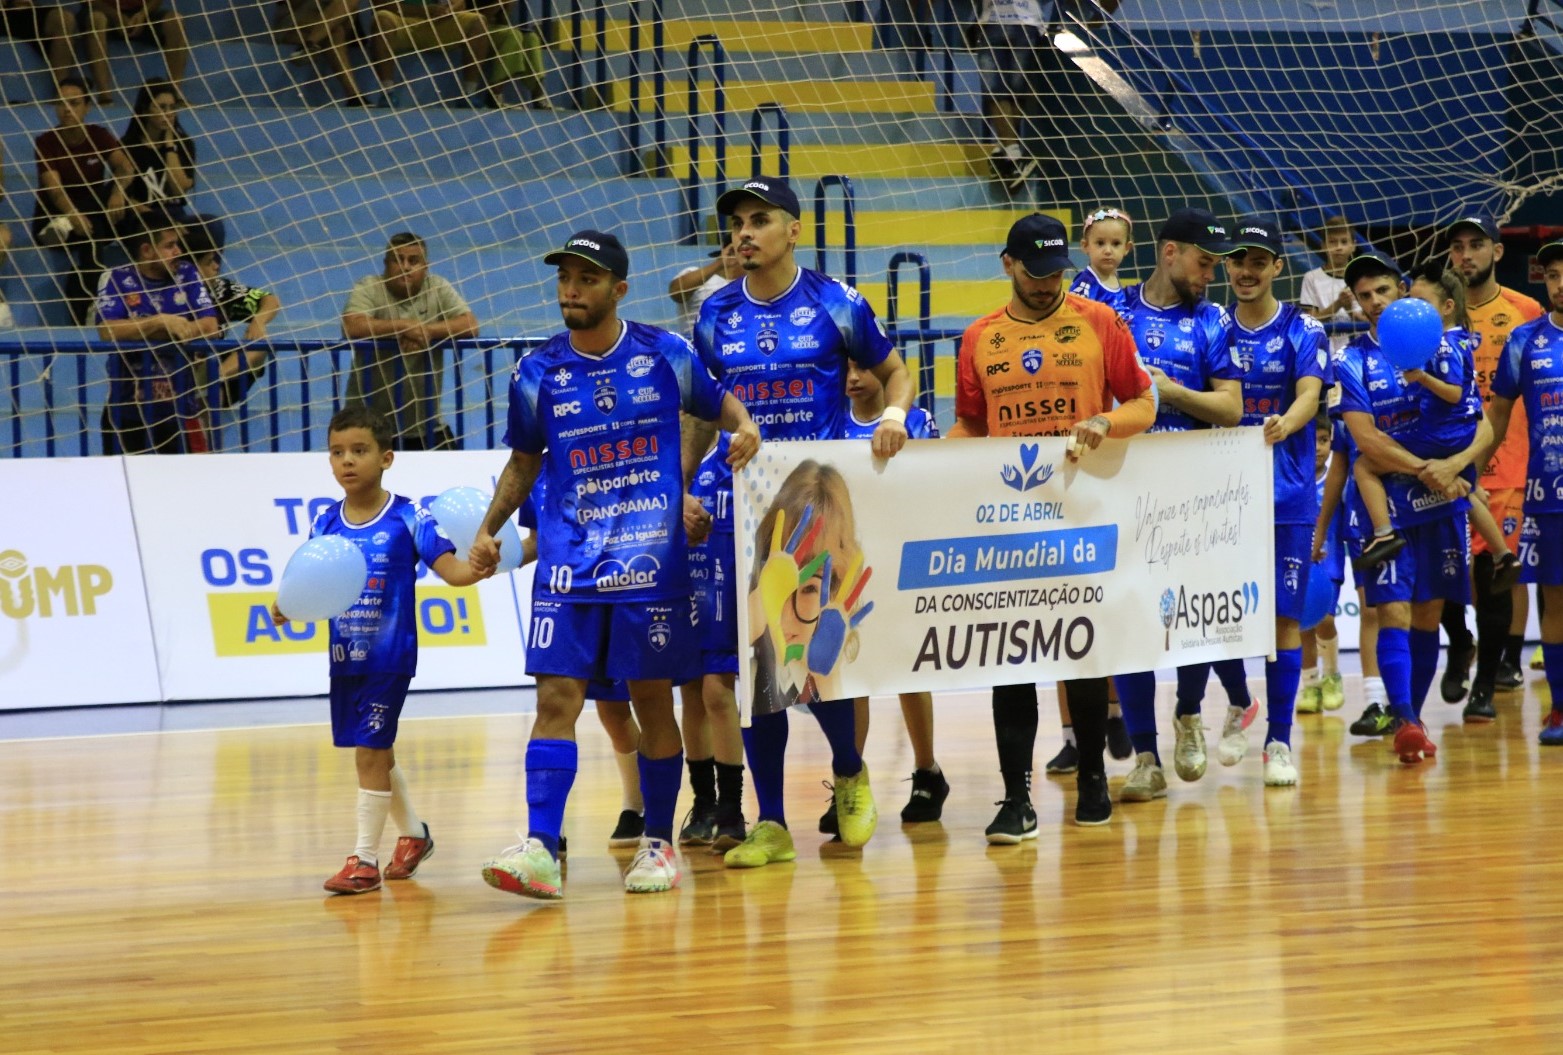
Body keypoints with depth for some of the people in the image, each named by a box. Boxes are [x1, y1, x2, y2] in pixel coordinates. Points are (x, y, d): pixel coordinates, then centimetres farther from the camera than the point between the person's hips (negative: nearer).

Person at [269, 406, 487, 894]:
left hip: (389, 656, -6)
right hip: (344, 656, 6)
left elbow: (451, 569, -14)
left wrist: (477, 566, -35)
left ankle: (365, 858, 2)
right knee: (375, 753, 17)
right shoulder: (325, 523, 4)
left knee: (370, 753, -6)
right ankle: (413, 833, 38)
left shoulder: (408, 519, -9)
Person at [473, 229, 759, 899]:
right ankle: (540, 850, -16)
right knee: (557, 699, -10)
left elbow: (717, 402, 16)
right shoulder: (538, 374, 4)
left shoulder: (665, 355, 1)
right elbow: (524, 461, 17)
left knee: (652, 700, 5)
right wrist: (489, 531, 6)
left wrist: (744, 424, -6)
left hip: (651, 560, -1)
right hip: (568, 561, 1)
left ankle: (658, 843, 18)